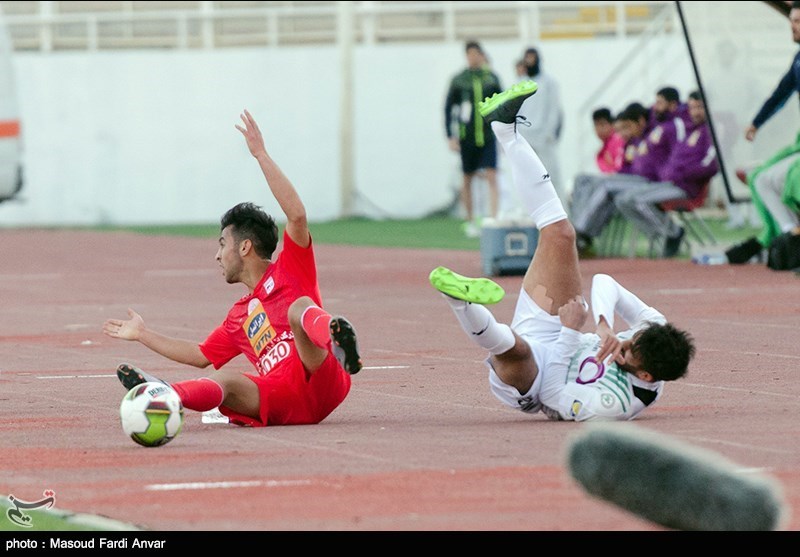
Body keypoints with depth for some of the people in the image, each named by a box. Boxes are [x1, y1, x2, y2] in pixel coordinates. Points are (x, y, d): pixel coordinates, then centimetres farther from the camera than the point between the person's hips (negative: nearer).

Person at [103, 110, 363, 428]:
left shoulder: (290, 268, 15)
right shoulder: (239, 317, 35)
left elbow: (297, 215, -1)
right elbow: (200, 355, 41)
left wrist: (261, 155, -2)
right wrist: (143, 335, 46)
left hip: (320, 380, -5)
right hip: (286, 405, 5)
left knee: (300, 307, -31)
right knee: (225, 382, -24)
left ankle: (341, 353, -67)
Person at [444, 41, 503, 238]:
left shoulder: (492, 78, 5)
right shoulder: (458, 80, 0)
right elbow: (448, 108, 4)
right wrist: (451, 136, -2)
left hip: (488, 136, 0)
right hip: (467, 137, 0)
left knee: (492, 177, -11)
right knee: (467, 178, 9)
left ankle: (493, 220, -15)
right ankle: (470, 221, 21)